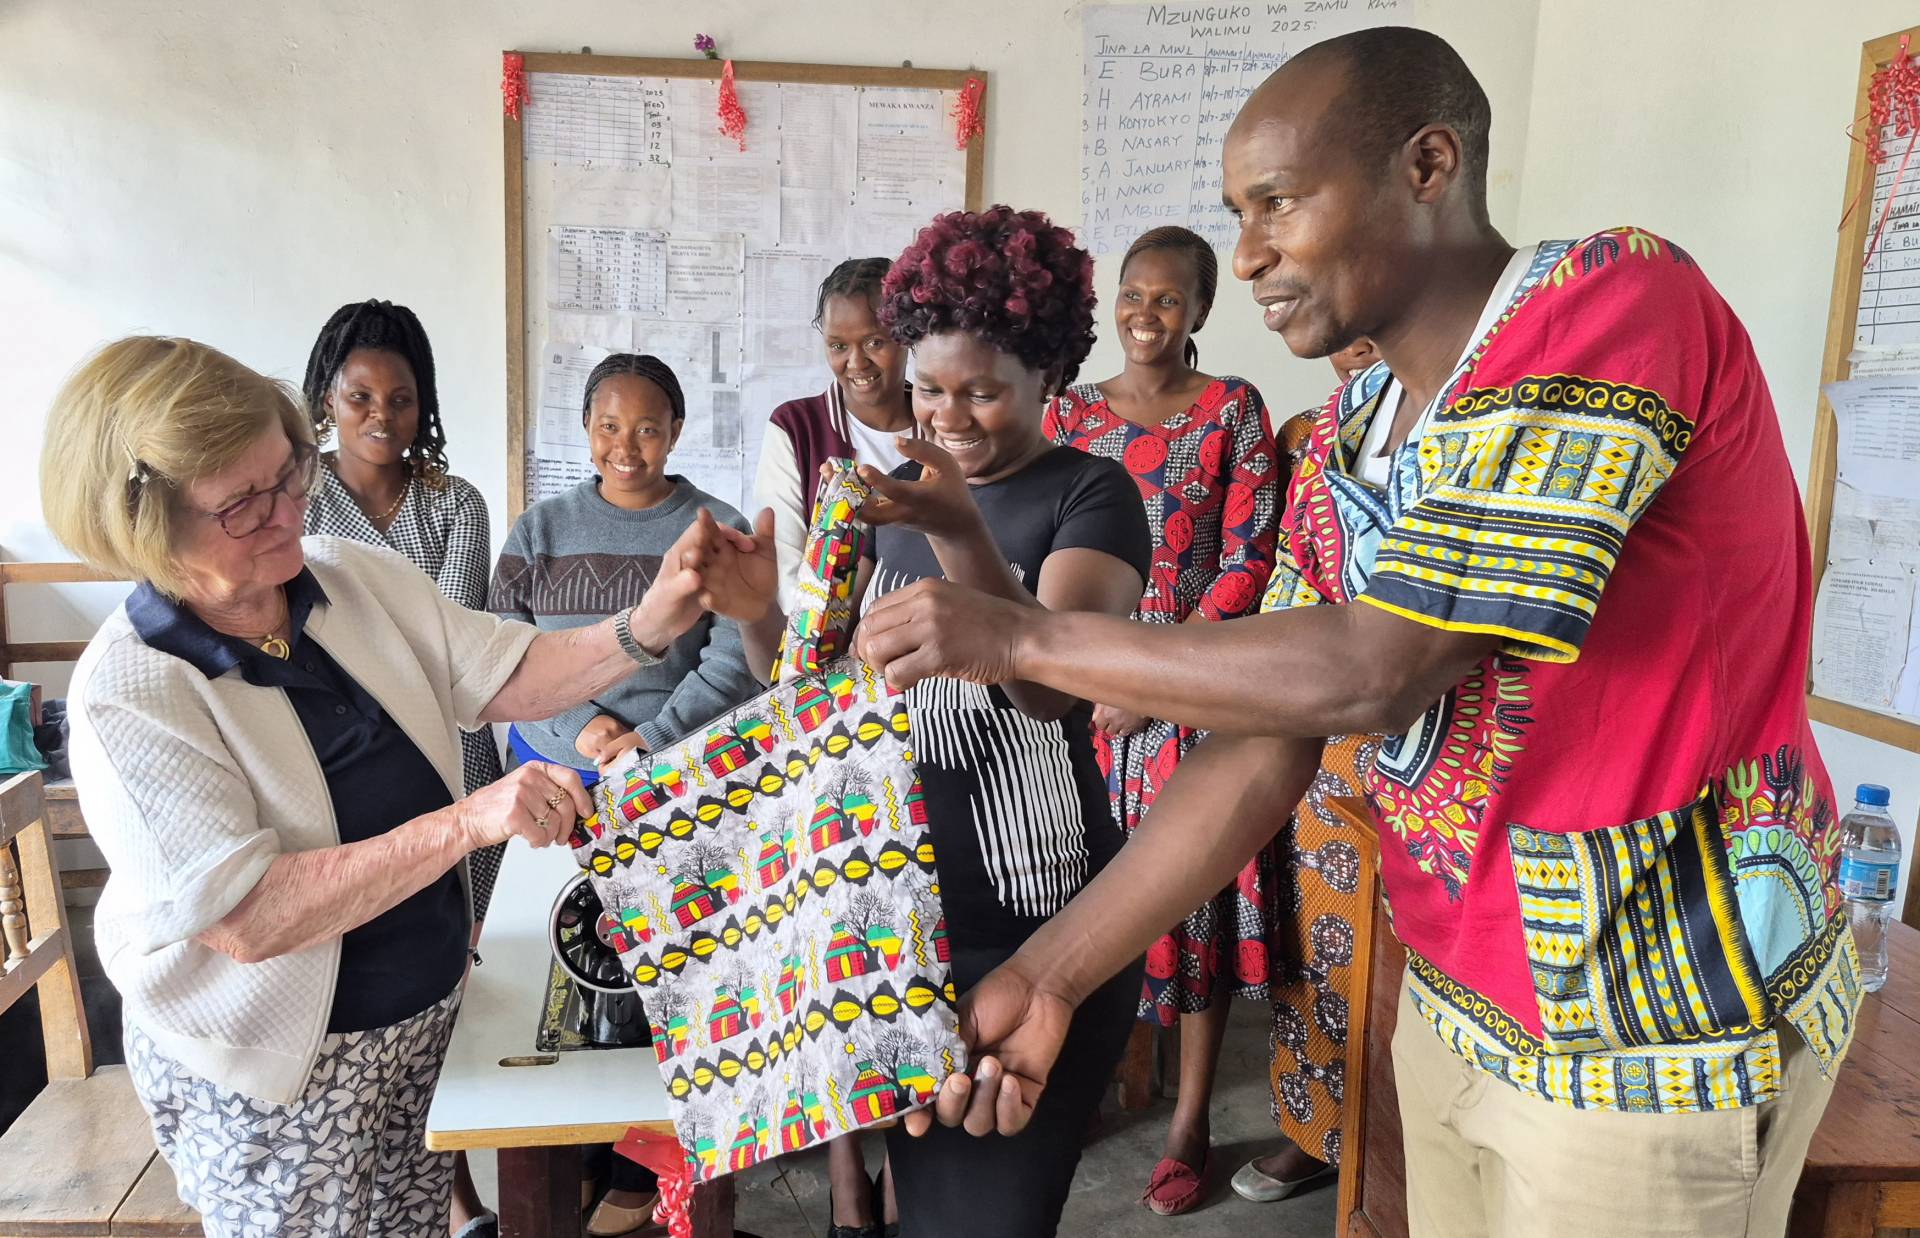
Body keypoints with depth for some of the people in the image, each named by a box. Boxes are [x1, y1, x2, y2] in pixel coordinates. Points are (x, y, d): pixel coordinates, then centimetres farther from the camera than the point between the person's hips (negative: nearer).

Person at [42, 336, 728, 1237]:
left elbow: (510, 682, -5)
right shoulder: (127, 694, -22)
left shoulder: (356, 578, -4)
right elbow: (247, 920, -27)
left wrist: (643, 629, -23)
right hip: (276, 1073, -5)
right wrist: (468, 823, -36)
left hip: (431, 1006, 5)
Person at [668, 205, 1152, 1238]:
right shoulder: (896, 495, 9)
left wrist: (962, 535, -37)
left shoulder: (1089, 496, -7)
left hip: (1030, 932, -5)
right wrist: (760, 613, -14)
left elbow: (1050, 685, -23)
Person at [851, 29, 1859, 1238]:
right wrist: (1046, 977, -7)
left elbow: (1375, 672, -29)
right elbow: (1262, 748, -2)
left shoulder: (1621, 300, -21)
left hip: (1659, 1037, -6)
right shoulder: (1345, 444, 1)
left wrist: (1024, 637, -21)